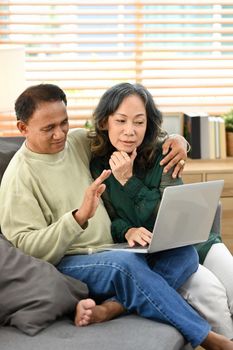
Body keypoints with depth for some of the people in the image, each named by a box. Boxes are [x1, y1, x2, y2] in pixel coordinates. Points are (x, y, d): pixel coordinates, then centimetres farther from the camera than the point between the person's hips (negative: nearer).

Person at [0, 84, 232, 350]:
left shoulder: (79, 142, 10)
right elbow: (27, 249, -15)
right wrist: (79, 216, -28)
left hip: (115, 248, 7)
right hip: (67, 265, -6)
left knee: (184, 252, -18)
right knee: (125, 264, -36)